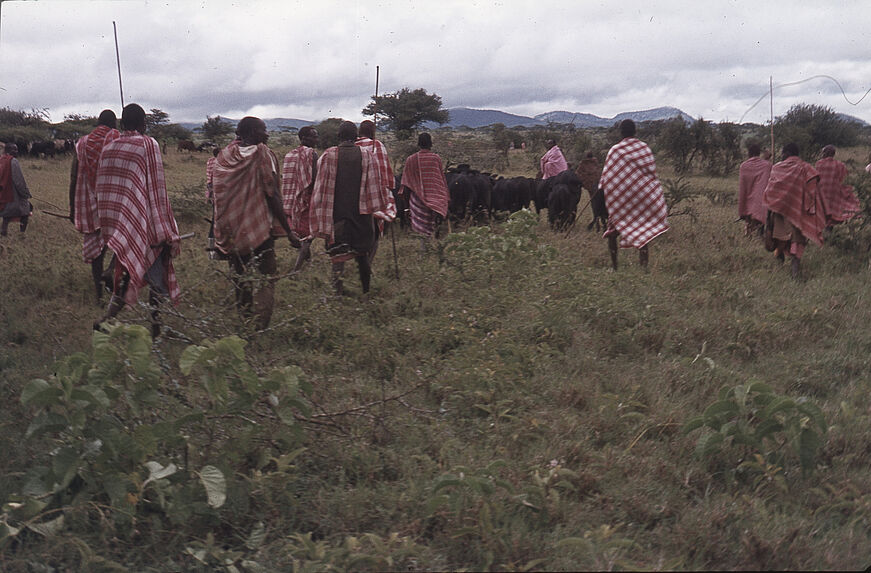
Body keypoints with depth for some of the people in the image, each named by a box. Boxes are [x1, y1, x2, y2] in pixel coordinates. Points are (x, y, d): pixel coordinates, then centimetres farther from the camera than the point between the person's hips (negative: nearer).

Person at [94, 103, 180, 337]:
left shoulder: (108, 148, 8)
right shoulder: (148, 145, -7)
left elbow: (100, 189, 12)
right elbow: (157, 189, -10)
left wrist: (107, 226, 21)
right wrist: (167, 232, -7)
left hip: (116, 223, 5)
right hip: (144, 224, -5)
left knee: (126, 273, 17)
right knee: (156, 278, 2)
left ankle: (107, 320, 5)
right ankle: (156, 330, 2)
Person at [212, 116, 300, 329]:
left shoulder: (225, 155, 6)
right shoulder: (263, 154, -9)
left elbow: (216, 194, 9)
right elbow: (272, 196, -11)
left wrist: (218, 232, 17)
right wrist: (288, 231, -6)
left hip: (231, 231, 5)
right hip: (260, 229, -5)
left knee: (240, 281, 16)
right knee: (266, 279, -2)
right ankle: (259, 328, -13)